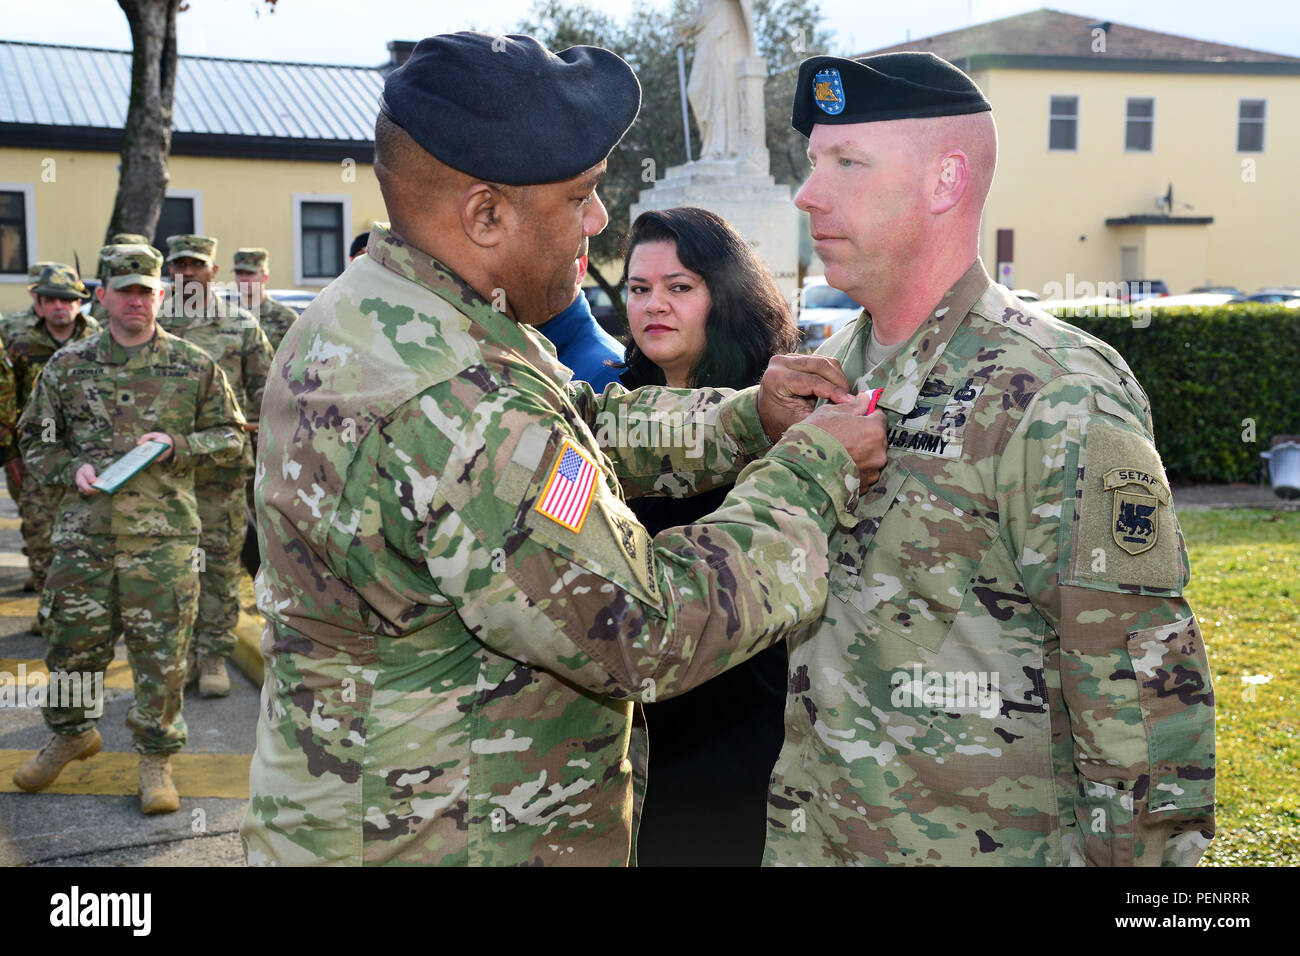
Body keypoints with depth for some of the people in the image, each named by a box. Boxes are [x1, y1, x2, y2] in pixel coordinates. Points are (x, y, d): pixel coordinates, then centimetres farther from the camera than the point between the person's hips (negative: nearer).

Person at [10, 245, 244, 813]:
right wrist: (71, 469, -6)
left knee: (161, 654, 1)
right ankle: (72, 734, 38)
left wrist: (177, 445, -10)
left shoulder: (194, 367, 3)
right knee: (72, 643, 12)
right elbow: (35, 440, 14)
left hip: (163, 536, -2)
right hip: (83, 534, 2)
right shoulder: (67, 366, 7)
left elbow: (231, 437, 8)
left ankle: (156, 759, 18)